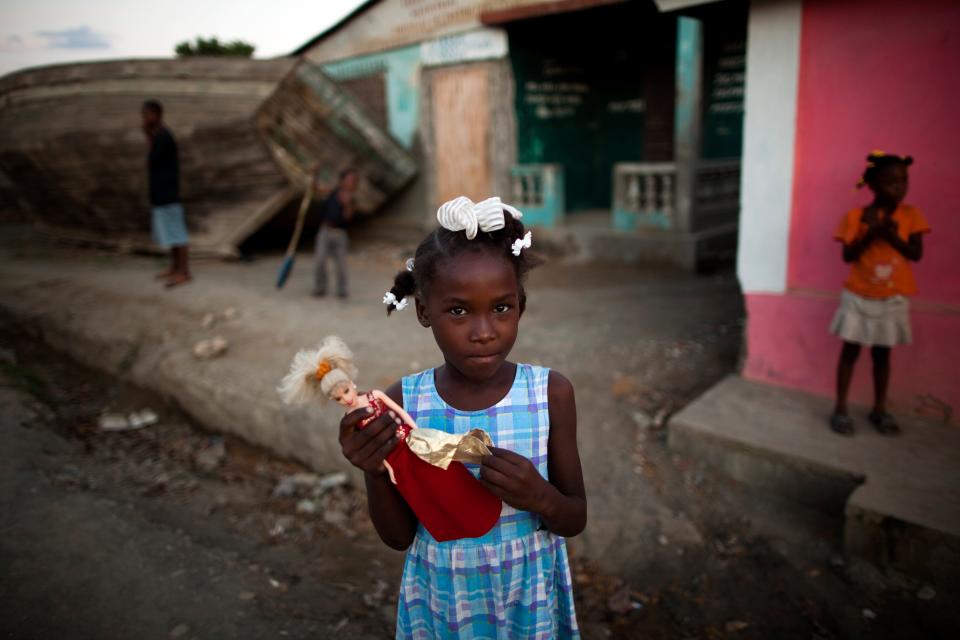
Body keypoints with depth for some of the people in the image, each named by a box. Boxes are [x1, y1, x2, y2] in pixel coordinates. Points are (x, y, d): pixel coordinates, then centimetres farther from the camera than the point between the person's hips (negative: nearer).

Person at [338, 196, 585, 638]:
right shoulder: (403, 402, -16)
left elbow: (576, 520, -6)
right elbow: (398, 538, -8)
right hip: (442, 600, 0)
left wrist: (541, 497, -27)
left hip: (529, 596, 0)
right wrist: (374, 472, -26)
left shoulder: (551, 392, -16)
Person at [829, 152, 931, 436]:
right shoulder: (855, 216, -7)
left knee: (882, 354, 12)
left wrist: (891, 235, -20)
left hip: (892, 300, 2)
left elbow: (916, 254, -6)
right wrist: (871, 233, -22)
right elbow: (848, 255, -11)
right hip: (859, 297, -2)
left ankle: (879, 410, 25)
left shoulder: (910, 215, -1)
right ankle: (840, 409, 14)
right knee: (850, 350, 5)